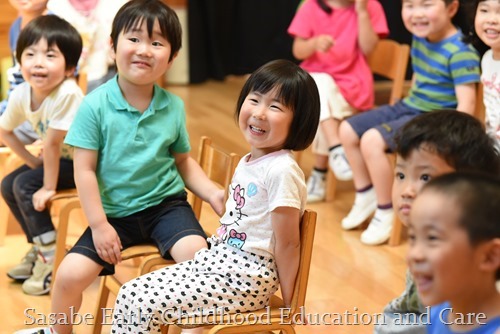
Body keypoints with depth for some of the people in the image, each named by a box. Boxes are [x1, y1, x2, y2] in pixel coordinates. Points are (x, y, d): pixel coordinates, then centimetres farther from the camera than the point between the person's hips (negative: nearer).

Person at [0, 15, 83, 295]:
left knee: (25, 186, -18)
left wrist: (49, 188, -23)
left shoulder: (66, 94, -33)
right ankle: (40, 248, 20)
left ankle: (51, 259, -5)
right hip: (62, 157, 8)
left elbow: (52, 144, -28)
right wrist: (34, 162, 2)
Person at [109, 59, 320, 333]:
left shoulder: (281, 171, -19)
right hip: (214, 260, 9)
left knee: (144, 308, -17)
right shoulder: (247, 162, 9)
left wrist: (287, 305, -10)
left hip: (245, 279, -9)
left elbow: (287, 243, -15)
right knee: (129, 294, 2)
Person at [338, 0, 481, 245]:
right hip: (408, 107, 9)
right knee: (348, 130, 6)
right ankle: (366, 196, 19)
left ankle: (386, 213, -10)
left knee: (372, 140, -26)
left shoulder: (460, 52, -22)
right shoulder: (419, 38, 3)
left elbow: (466, 105, -24)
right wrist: (408, 103, 15)